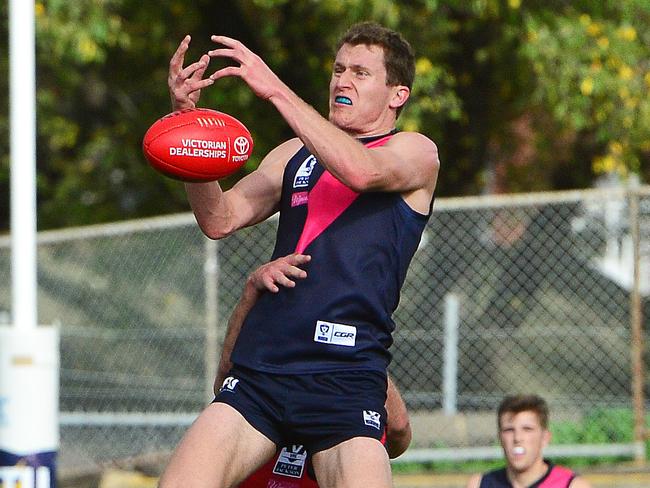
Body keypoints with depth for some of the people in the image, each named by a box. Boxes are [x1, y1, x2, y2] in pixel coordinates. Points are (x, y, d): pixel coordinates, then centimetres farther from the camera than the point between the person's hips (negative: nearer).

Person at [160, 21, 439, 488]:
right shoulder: (295, 154, 22)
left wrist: (276, 89, -18)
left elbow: (360, 170, -16)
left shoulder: (416, 152, 7)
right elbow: (221, 219, 10)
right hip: (259, 369, 4)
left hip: (346, 376, -4)